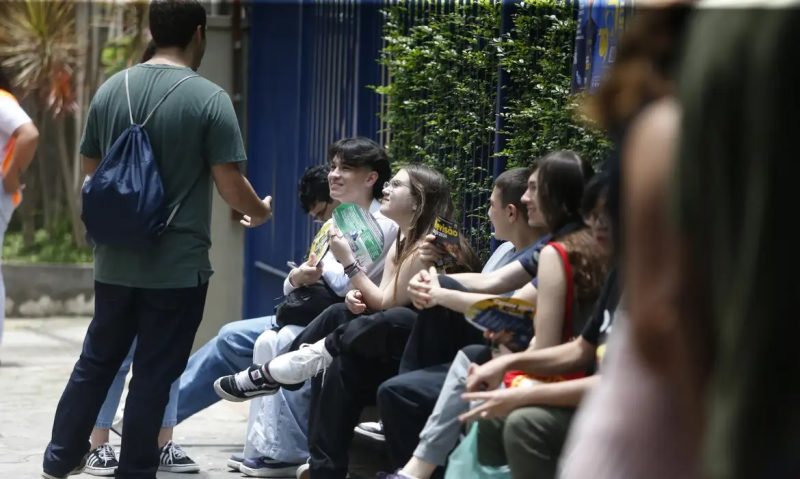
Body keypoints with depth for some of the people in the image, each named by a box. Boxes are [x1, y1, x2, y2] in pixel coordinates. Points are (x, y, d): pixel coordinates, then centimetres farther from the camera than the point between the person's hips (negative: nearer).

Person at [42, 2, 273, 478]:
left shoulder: (111, 90, 3)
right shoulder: (209, 99, -13)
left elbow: (91, 170, 13)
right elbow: (231, 185, -13)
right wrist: (259, 211, 8)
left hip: (116, 261, 5)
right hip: (178, 267, -5)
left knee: (96, 362, 18)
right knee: (153, 376, 4)